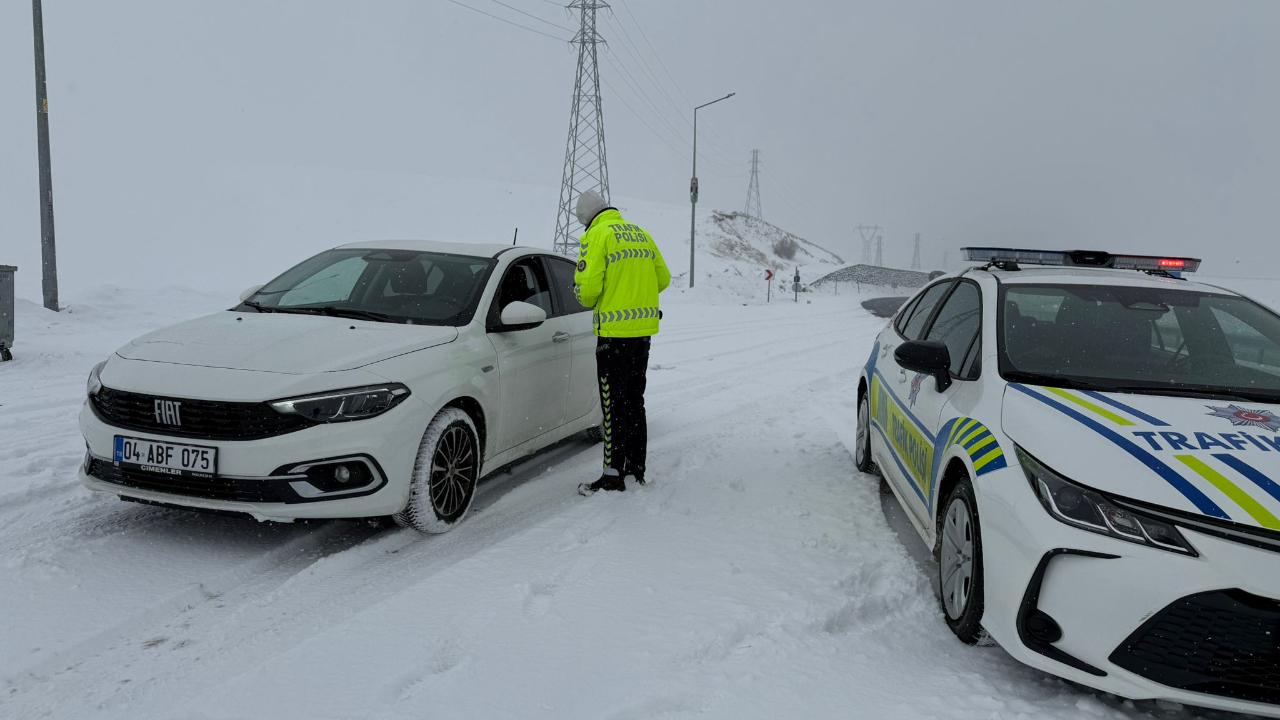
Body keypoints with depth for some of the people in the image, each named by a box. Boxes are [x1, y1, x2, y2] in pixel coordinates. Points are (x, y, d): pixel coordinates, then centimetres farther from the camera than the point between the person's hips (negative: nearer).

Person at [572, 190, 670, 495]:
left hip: (614, 332, -7)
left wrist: (588, 300, 5)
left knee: (613, 404, -2)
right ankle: (636, 468, 22)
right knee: (635, 401, 16)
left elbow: (588, 287, -17)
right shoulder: (641, 233, 14)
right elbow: (663, 278, 16)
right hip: (644, 327, 8)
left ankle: (613, 474, 1)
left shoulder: (596, 236, -9)